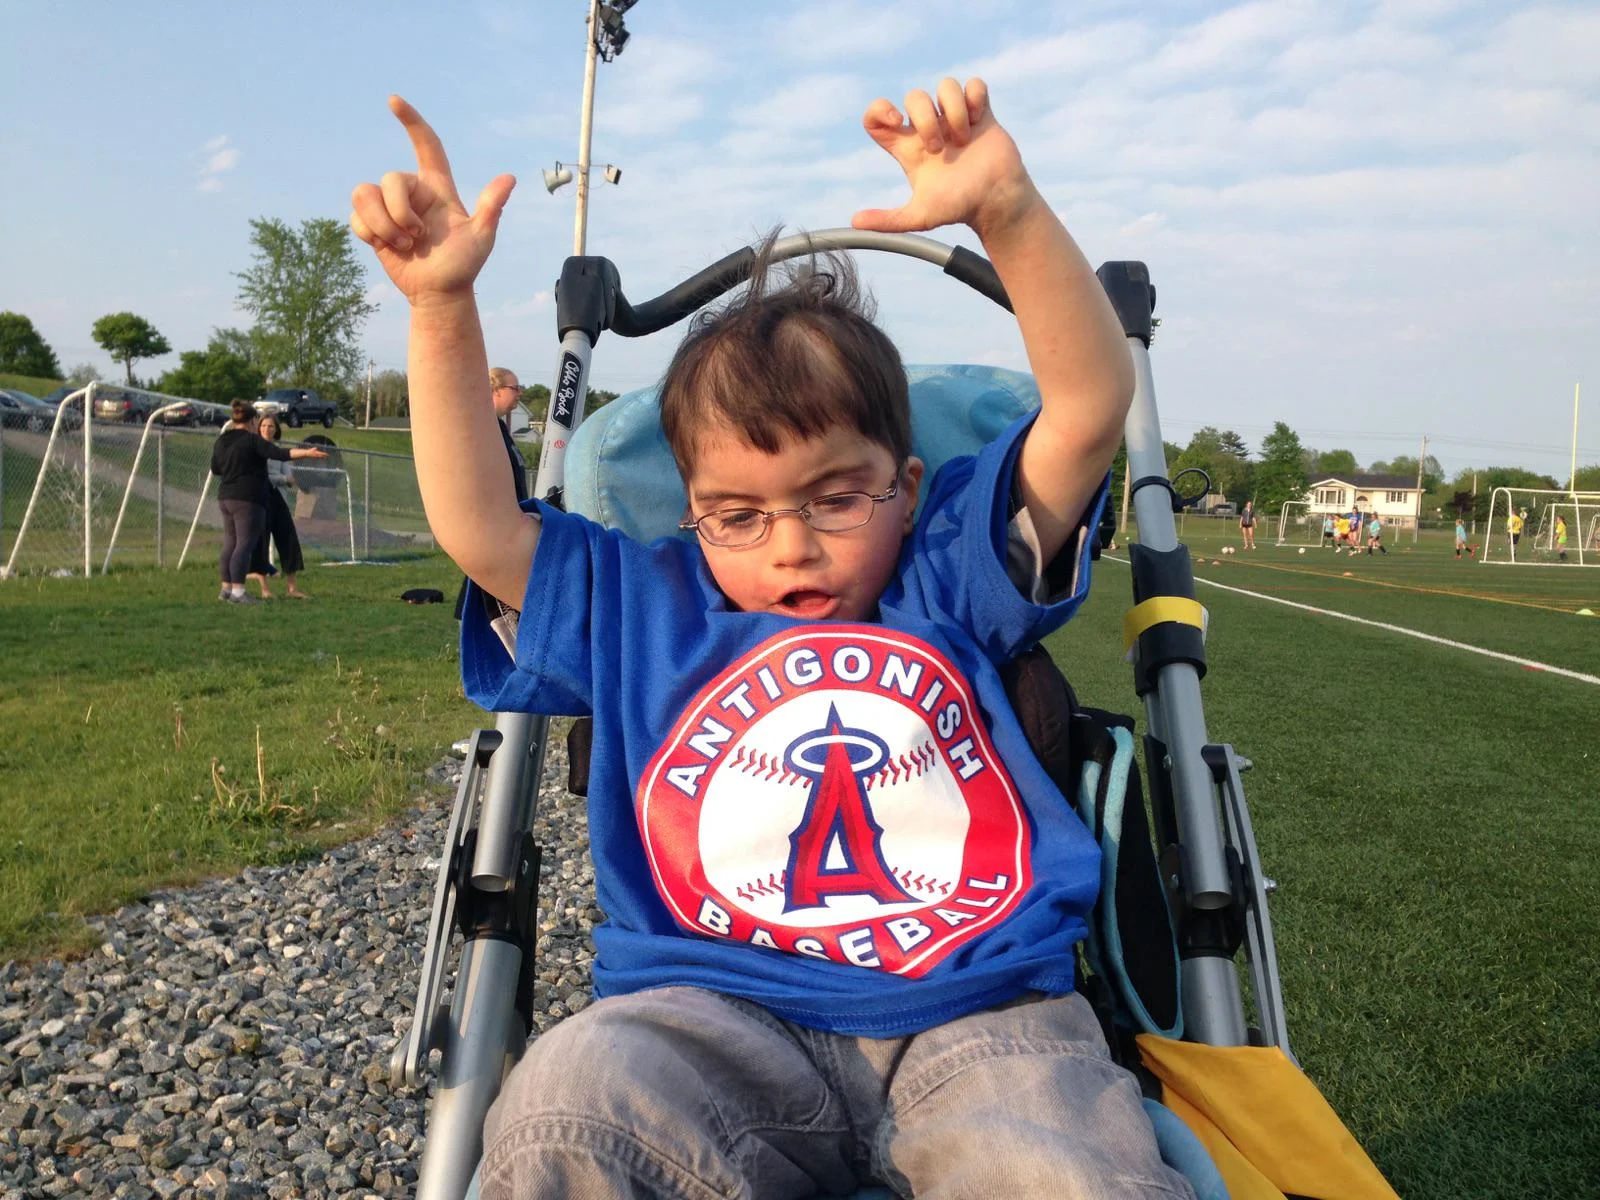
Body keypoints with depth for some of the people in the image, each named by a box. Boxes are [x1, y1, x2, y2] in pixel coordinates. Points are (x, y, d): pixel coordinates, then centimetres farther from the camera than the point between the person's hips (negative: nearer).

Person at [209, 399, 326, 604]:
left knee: (230, 544, 14)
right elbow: (279, 453, -22)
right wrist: (306, 453, -26)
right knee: (245, 545, -8)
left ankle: (226, 588, 18)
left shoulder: (221, 440, 12)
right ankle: (238, 592, -11)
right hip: (248, 499, -8)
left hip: (225, 498, 8)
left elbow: (215, 469, 21)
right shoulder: (252, 439, -11)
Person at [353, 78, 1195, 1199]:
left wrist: (1006, 207, -9)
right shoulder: (644, 611, 19)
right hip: (718, 1017, 2)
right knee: (562, 1101, -31)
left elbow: (1091, 407, 5)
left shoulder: (950, 578, 14)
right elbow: (479, 527, 12)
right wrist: (444, 308, 4)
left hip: (976, 1011, 0)